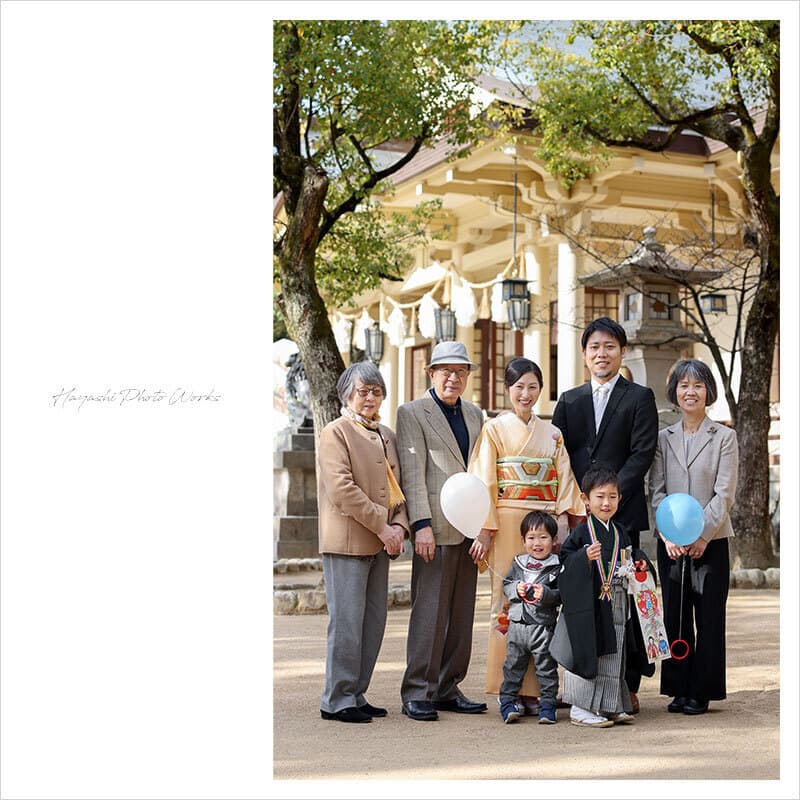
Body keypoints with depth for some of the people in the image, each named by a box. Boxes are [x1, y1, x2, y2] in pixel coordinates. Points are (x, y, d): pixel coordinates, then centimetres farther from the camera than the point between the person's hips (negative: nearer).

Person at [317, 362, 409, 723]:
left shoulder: (385, 435, 18)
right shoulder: (335, 432, -5)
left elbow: (397, 485, 18)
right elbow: (342, 489, -15)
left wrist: (399, 524, -1)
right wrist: (382, 527, -16)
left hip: (379, 544, 8)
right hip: (346, 541, -7)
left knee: (374, 622, 9)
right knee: (347, 622, -6)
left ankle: (356, 694, 18)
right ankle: (337, 700, 3)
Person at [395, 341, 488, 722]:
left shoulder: (475, 415, 16)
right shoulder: (412, 413, -1)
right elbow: (412, 473, -8)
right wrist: (421, 525, -16)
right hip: (435, 528, -6)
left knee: (462, 614, 9)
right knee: (429, 611, -6)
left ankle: (448, 688, 18)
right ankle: (418, 693, 1)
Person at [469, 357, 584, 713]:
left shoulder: (552, 434, 15)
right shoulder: (495, 429, 5)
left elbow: (564, 478, 11)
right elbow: (485, 480, -1)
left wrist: (564, 517, -3)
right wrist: (485, 526, -8)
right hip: (508, 523, -3)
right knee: (508, 599, -4)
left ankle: (534, 686, 7)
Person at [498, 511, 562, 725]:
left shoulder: (557, 566, -3)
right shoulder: (518, 563, 9)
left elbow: (562, 594, -7)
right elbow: (506, 584, 13)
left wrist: (546, 594, -23)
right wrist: (516, 589, -7)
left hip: (544, 625, -3)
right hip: (517, 624, 3)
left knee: (546, 667, 4)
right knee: (513, 665, 9)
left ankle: (547, 704, 12)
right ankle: (507, 702, 16)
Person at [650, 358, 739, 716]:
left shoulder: (724, 437, 2)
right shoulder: (663, 438, 9)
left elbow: (724, 494, -5)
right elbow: (657, 492, 4)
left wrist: (701, 535, -13)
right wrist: (669, 534, -9)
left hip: (710, 541, -2)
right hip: (670, 542, 2)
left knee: (709, 618, 0)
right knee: (675, 617, 5)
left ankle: (701, 693, 8)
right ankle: (678, 690, 13)